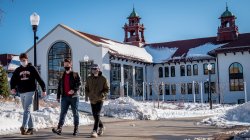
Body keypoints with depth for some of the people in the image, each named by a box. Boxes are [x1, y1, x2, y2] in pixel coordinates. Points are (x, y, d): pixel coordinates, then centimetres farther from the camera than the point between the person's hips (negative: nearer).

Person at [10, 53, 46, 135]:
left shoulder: (32, 68, 2)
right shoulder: (17, 70, 12)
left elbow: (39, 79, 2)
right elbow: (13, 80, 8)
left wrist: (44, 90, -1)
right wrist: (12, 88, -12)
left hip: (30, 92, -5)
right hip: (21, 93, 5)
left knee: (27, 110, -15)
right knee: (26, 110, 7)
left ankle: (24, 127, -24)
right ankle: (30, 128, 13)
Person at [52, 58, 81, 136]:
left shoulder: (75, 75, 1)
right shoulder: (62, 76, 14)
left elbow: (79, 84, -9)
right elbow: (59, 87, 16)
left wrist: (74, 90, -26)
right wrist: (58, 96, 10)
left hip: (74, 97, -3)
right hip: (65, 97, 3)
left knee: (75, 113, 4)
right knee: (63, 113, -5)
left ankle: (76, 129, 10)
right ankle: (59, 128, -13)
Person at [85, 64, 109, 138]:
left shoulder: (103, 79, -5)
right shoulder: (89, 79, 5)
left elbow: (107, 89, -1)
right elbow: (86, 88, 15)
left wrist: (102, 94, -17)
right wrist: (88, 95, -2)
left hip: (100, 100, -4)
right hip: (92, 100, 4)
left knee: (97, 115, -14)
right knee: (95, 115, 12)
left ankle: (95, 131, -13)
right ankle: (101, 126, 36)